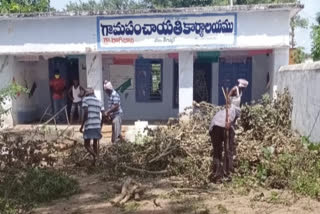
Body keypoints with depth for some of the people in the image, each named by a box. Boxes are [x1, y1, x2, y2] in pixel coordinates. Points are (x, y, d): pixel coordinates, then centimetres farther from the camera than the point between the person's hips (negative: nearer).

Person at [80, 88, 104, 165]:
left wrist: (82, 126, -7)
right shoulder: (99, 101, 16)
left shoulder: (85, 99, 2)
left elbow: (86, 113, -11)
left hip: (89, 126, -5)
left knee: (87, 145, 4)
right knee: (95, 144, 17)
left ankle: (95, 156, -19)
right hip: (97, 126, 5)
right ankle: (95, 162, 17)